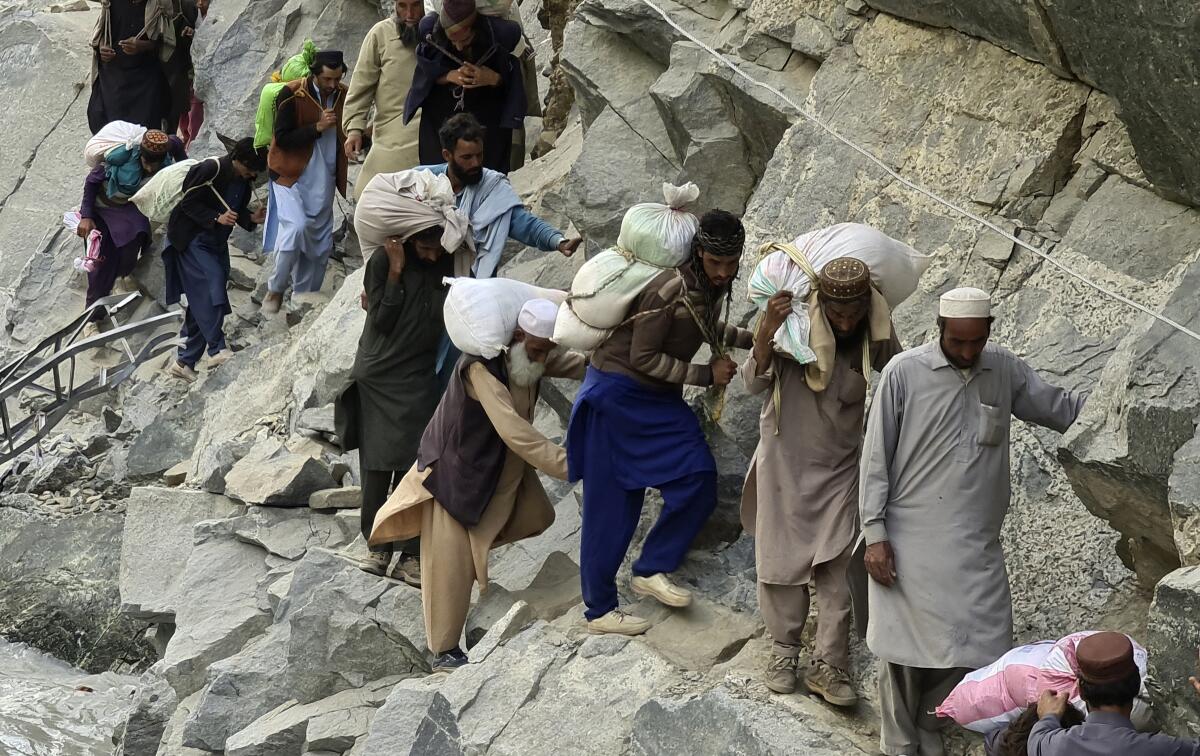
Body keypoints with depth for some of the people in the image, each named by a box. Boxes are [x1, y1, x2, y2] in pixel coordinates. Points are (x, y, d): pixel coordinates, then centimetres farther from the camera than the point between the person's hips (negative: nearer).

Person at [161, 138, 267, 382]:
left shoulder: (245, 181, 4)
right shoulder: (210, 170, -19)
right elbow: (188, 203, -17)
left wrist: (251, 218, -6)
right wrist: (216, 218, -28)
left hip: (217, 243, 8)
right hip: (192, 240, -8)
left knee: (202, 302, 6)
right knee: (211, 288, -22)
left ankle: (184, 362, 10)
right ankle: (218, 350, -24)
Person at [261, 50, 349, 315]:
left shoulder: (344, 96, 2)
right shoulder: (292, 94, -13)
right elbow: (282, 138, -17)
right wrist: (317, 127, -24)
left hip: (323, 180, 6)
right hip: (291, 174, -6)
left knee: (320, 243, 7)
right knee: (296, 227, -24)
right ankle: (275, 290, -8)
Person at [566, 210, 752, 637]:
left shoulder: (712, 285, 0)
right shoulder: (672, 289, -26)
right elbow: (643, 357, -23)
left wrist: (750, 338, 8)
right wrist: (706, 375, -18)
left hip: (659, 398, 8)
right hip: (619, 393, -8)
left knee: (698, 481, -8)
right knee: (611, 505, -2)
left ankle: (652, 570, 4)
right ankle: (599, 610, 6)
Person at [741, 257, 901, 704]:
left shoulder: (877, 335, -10)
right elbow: (754, 383, -23)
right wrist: (766, 333, -39)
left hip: (840, 465, 2)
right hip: (786, 459, -1)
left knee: (836, 566, -4)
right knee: (781, 558, 6)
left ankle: (828, 666, 0)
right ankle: (784, 648, 22)